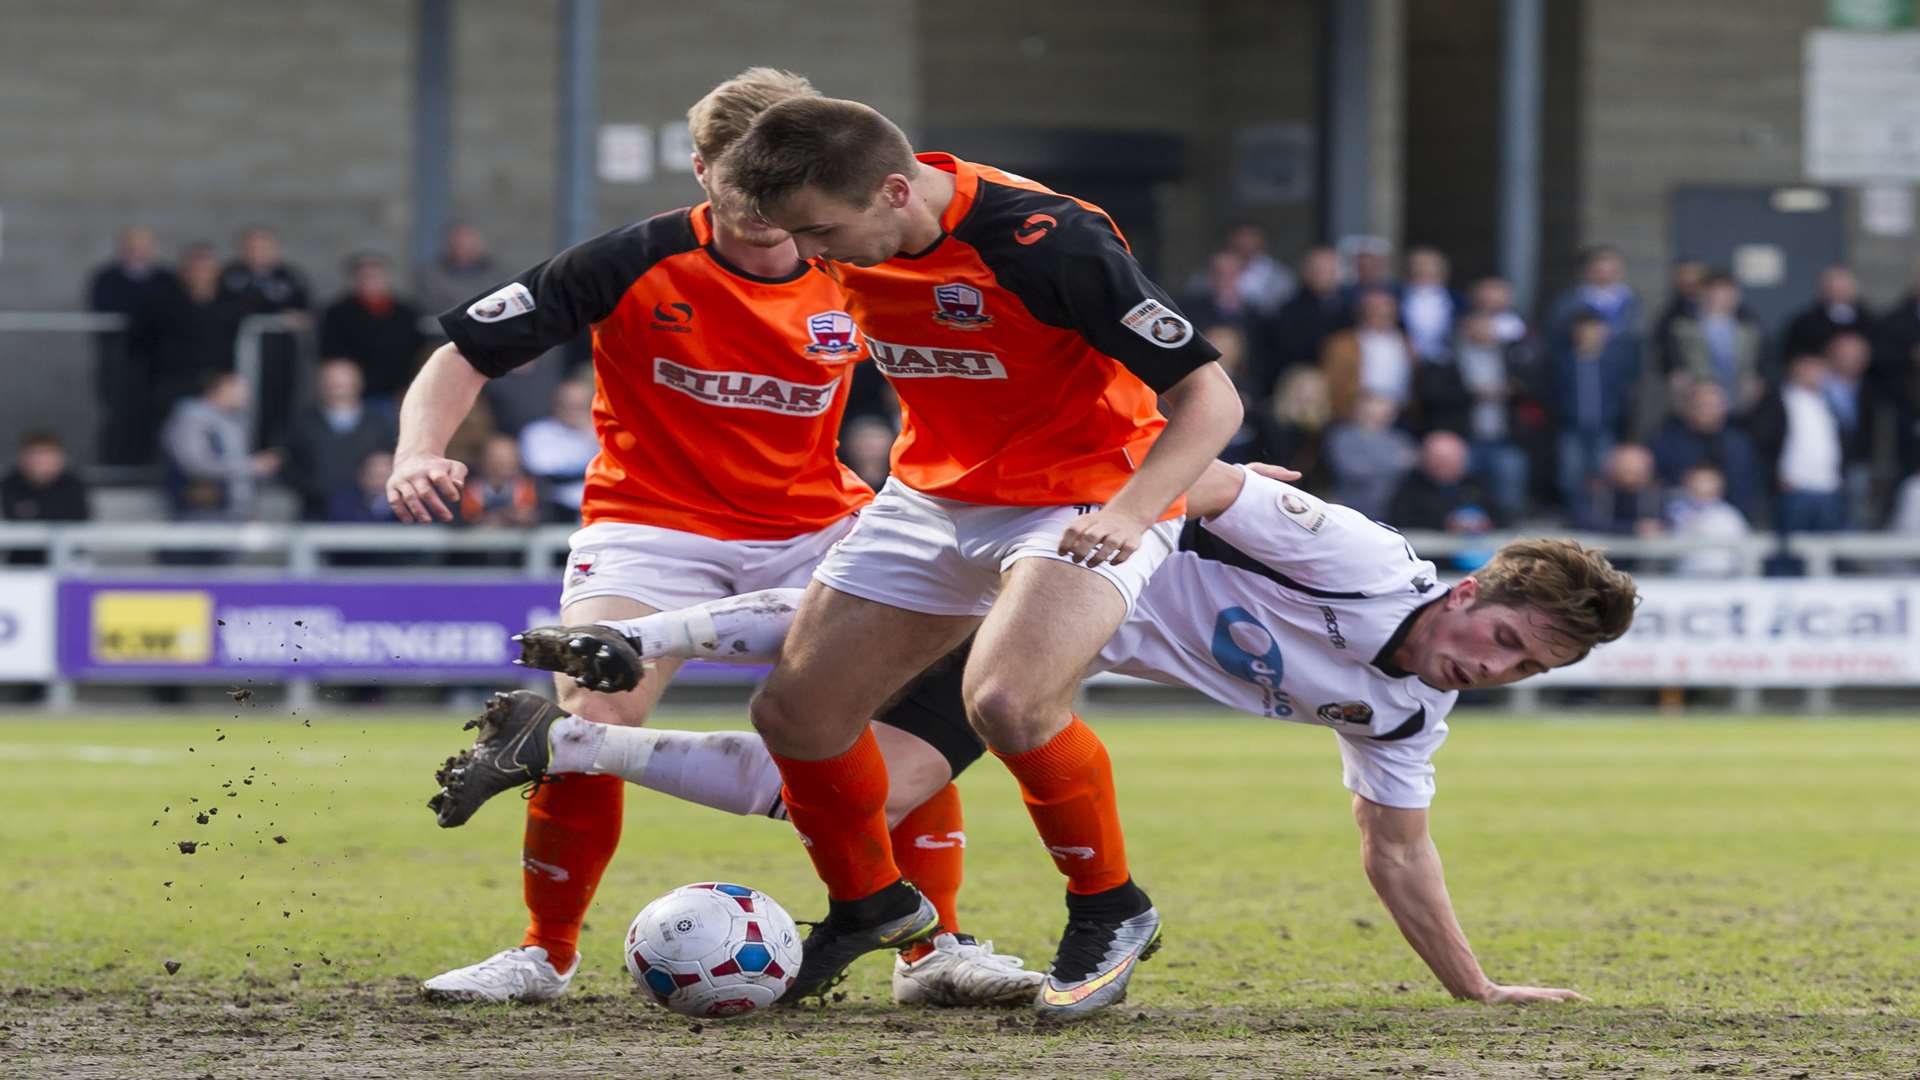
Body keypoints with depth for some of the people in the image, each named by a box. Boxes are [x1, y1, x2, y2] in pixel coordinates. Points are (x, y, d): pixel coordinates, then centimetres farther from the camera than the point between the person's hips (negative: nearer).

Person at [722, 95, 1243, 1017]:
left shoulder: (1046, 242, -29)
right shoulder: (854, 234, -8)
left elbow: (1209, 396, -27)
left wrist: (1129, 511, -39)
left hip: (1087, 500, -7)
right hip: (934, 493, 7)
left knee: (1005, 700, -32)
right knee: (794, 711, 1)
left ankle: (1110, 910, -8)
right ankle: (868, 902, 28)